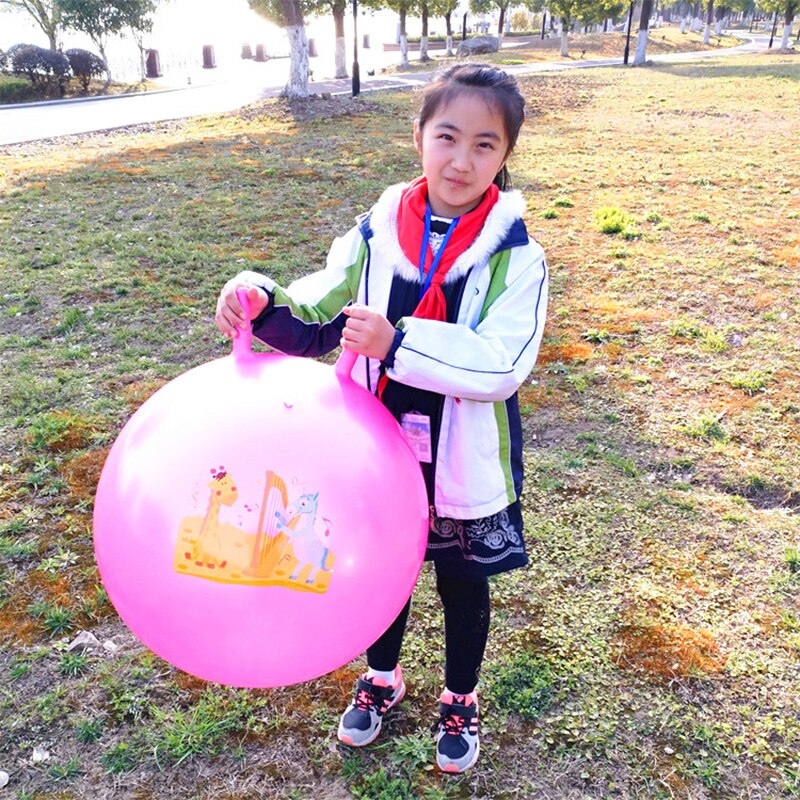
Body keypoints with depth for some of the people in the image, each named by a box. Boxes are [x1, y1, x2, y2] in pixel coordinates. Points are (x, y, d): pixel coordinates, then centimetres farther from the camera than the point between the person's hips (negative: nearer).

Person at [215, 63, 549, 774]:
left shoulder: (513, 255, -15)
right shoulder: (376, 234, -6)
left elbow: (502, 365, -26)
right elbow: (316, 325, -1)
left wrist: (396, 342, -36)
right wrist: (263, 302, -21)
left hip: (462, 466, -2)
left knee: (462, 583, 20)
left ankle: (461, 700, 47)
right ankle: (383, 677, 52)